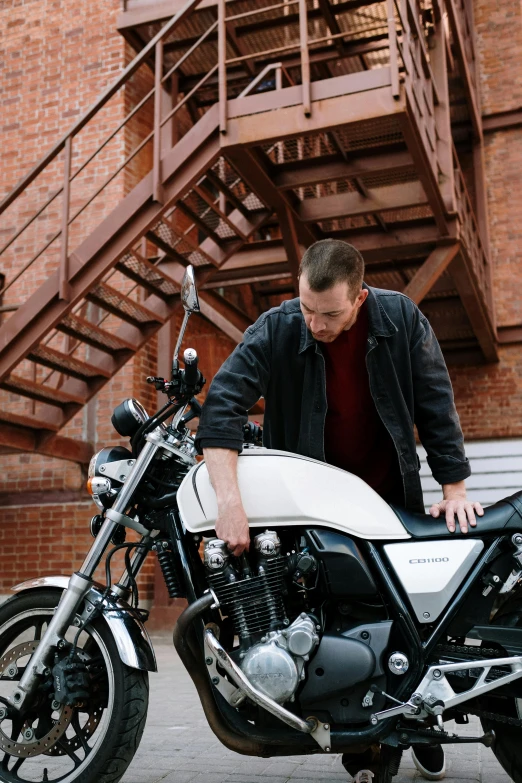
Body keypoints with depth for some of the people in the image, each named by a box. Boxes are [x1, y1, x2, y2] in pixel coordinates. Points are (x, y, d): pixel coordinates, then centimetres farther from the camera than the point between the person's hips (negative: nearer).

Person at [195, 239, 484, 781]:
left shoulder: (402, 319, -12)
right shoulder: (276, 330, -18)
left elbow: (436, 404, -6)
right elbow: (222, 407, -28)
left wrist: (454, 488, -9)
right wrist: (230, 502, -39)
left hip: (392, 499, 2)